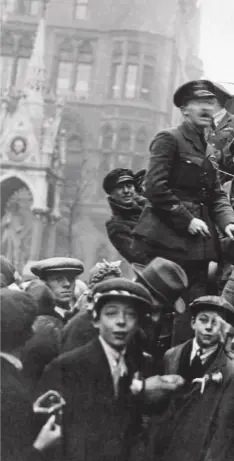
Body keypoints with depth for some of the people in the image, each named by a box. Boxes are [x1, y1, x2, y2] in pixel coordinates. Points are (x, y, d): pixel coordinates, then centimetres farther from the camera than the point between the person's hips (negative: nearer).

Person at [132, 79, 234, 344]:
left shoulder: (208, 148, 18)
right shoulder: (169, 139, -5)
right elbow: (155, 187, -14)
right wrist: (187, 220, -15)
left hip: (197, 245, 8)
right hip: (166, 241, -7)